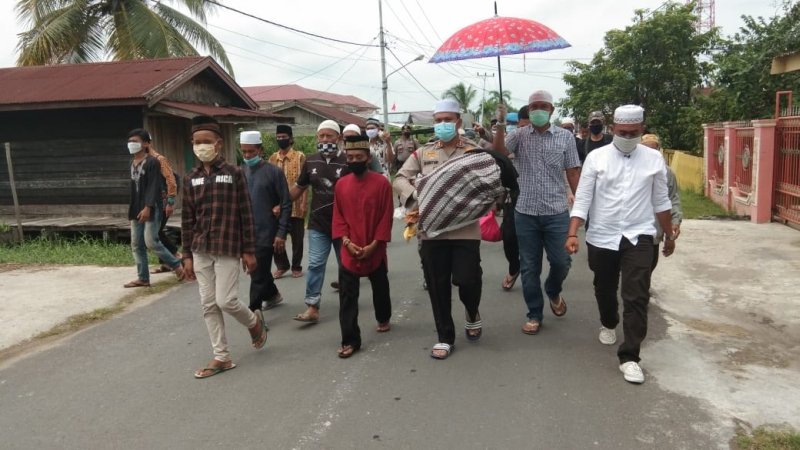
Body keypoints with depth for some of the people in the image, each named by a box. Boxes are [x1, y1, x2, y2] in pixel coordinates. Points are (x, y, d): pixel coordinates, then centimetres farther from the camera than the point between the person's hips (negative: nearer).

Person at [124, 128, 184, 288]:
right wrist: (132, 209, 20)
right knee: (136, 245, 7)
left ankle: (177, 265, 6)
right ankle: (143, 278, 14)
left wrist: (148, 207, -25)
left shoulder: (152, 162, -10)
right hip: (136, 210, 8)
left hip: (151, 209, -8)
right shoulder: (132, 163, 15)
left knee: (150, 241, -12)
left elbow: (153, 187, -17)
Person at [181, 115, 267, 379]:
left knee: (225, 300, -7)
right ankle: (221, 357, 17)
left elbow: (246, 215, -5)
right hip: (201, 251, 5)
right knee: (208, 305, 6)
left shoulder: (234, 174, -5)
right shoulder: (190, 179, 7)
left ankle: (254, 322, 25)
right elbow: (187, 220, 9)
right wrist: (187, 255, 7)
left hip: (228, 249, -5)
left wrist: (249, 251, -7)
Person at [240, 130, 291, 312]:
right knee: (257, 271, 19)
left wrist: (281, 233, -13)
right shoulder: (240, 173, 7)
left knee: (258, 276, -4)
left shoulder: (274, 172, -8)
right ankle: (273, 295, 43)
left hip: (266, 232, -6)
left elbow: (286, 204, -8)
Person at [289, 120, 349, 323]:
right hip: (318, 224, 2)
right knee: (315, 265, -2)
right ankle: (312, 307, 2)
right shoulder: (310, 161, 3)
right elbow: (299, 187, 14)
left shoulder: (347, 161, -9)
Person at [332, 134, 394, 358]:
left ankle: (383, 319, 46)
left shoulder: (382, 183, -8)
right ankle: (350, 340, 5)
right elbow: (338, 216, 3)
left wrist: (374, 245, -13)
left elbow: (386, 217, -8)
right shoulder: (341, 184, 1)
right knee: (347, 297, -2)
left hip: (375, 251, -1)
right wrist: (346, 241, -10)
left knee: (380, 288, 19)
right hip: (349, 251, 1)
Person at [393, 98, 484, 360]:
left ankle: (472, 313, 29)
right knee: (437, 286, 5)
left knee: (466, 279, -7)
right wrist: (416, 196, -12)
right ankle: (445, 338, 21)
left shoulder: (474, 151, 6)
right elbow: (400, 179, 6)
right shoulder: (423, 152, 10)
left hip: (466, 228, -2)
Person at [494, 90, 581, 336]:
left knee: (561, 261, 2)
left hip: (557, 213, 0)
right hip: (525, 213, 0)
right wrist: (500, 124, -24)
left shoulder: (565, 136, 3)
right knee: (529, 267, 8)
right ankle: (534, 315, 22)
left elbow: (573, 172, 4)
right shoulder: (519, 135, 2)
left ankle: (553, 291, 36)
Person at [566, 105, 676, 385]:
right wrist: (573, 234, -16)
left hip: (639, 237, 0)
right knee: (604, 290, 19)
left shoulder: (654, 159, 1)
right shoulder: (596, 157, -4)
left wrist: (669, 235, 16)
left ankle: (629, 357, 0)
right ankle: (608, 324, 49)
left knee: (637, 297, -7)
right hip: (601, 238, 1)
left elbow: (660, 201, 10)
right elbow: (582, 199, -7)